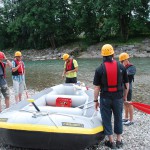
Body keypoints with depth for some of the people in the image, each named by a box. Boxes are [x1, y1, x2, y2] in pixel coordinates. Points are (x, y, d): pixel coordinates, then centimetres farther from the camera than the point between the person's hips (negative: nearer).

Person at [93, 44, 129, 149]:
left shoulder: (99, 69, -9)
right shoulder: (121, 67, -3)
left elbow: (97, 87, -7)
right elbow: (127, 84, 3)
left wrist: (96, 100, 3)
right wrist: (125, 96, 17)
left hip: (105, 98, -2)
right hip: (118, 97, 2)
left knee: (107, 119, 11)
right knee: (118, 118, 16)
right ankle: (119, 141, 25)